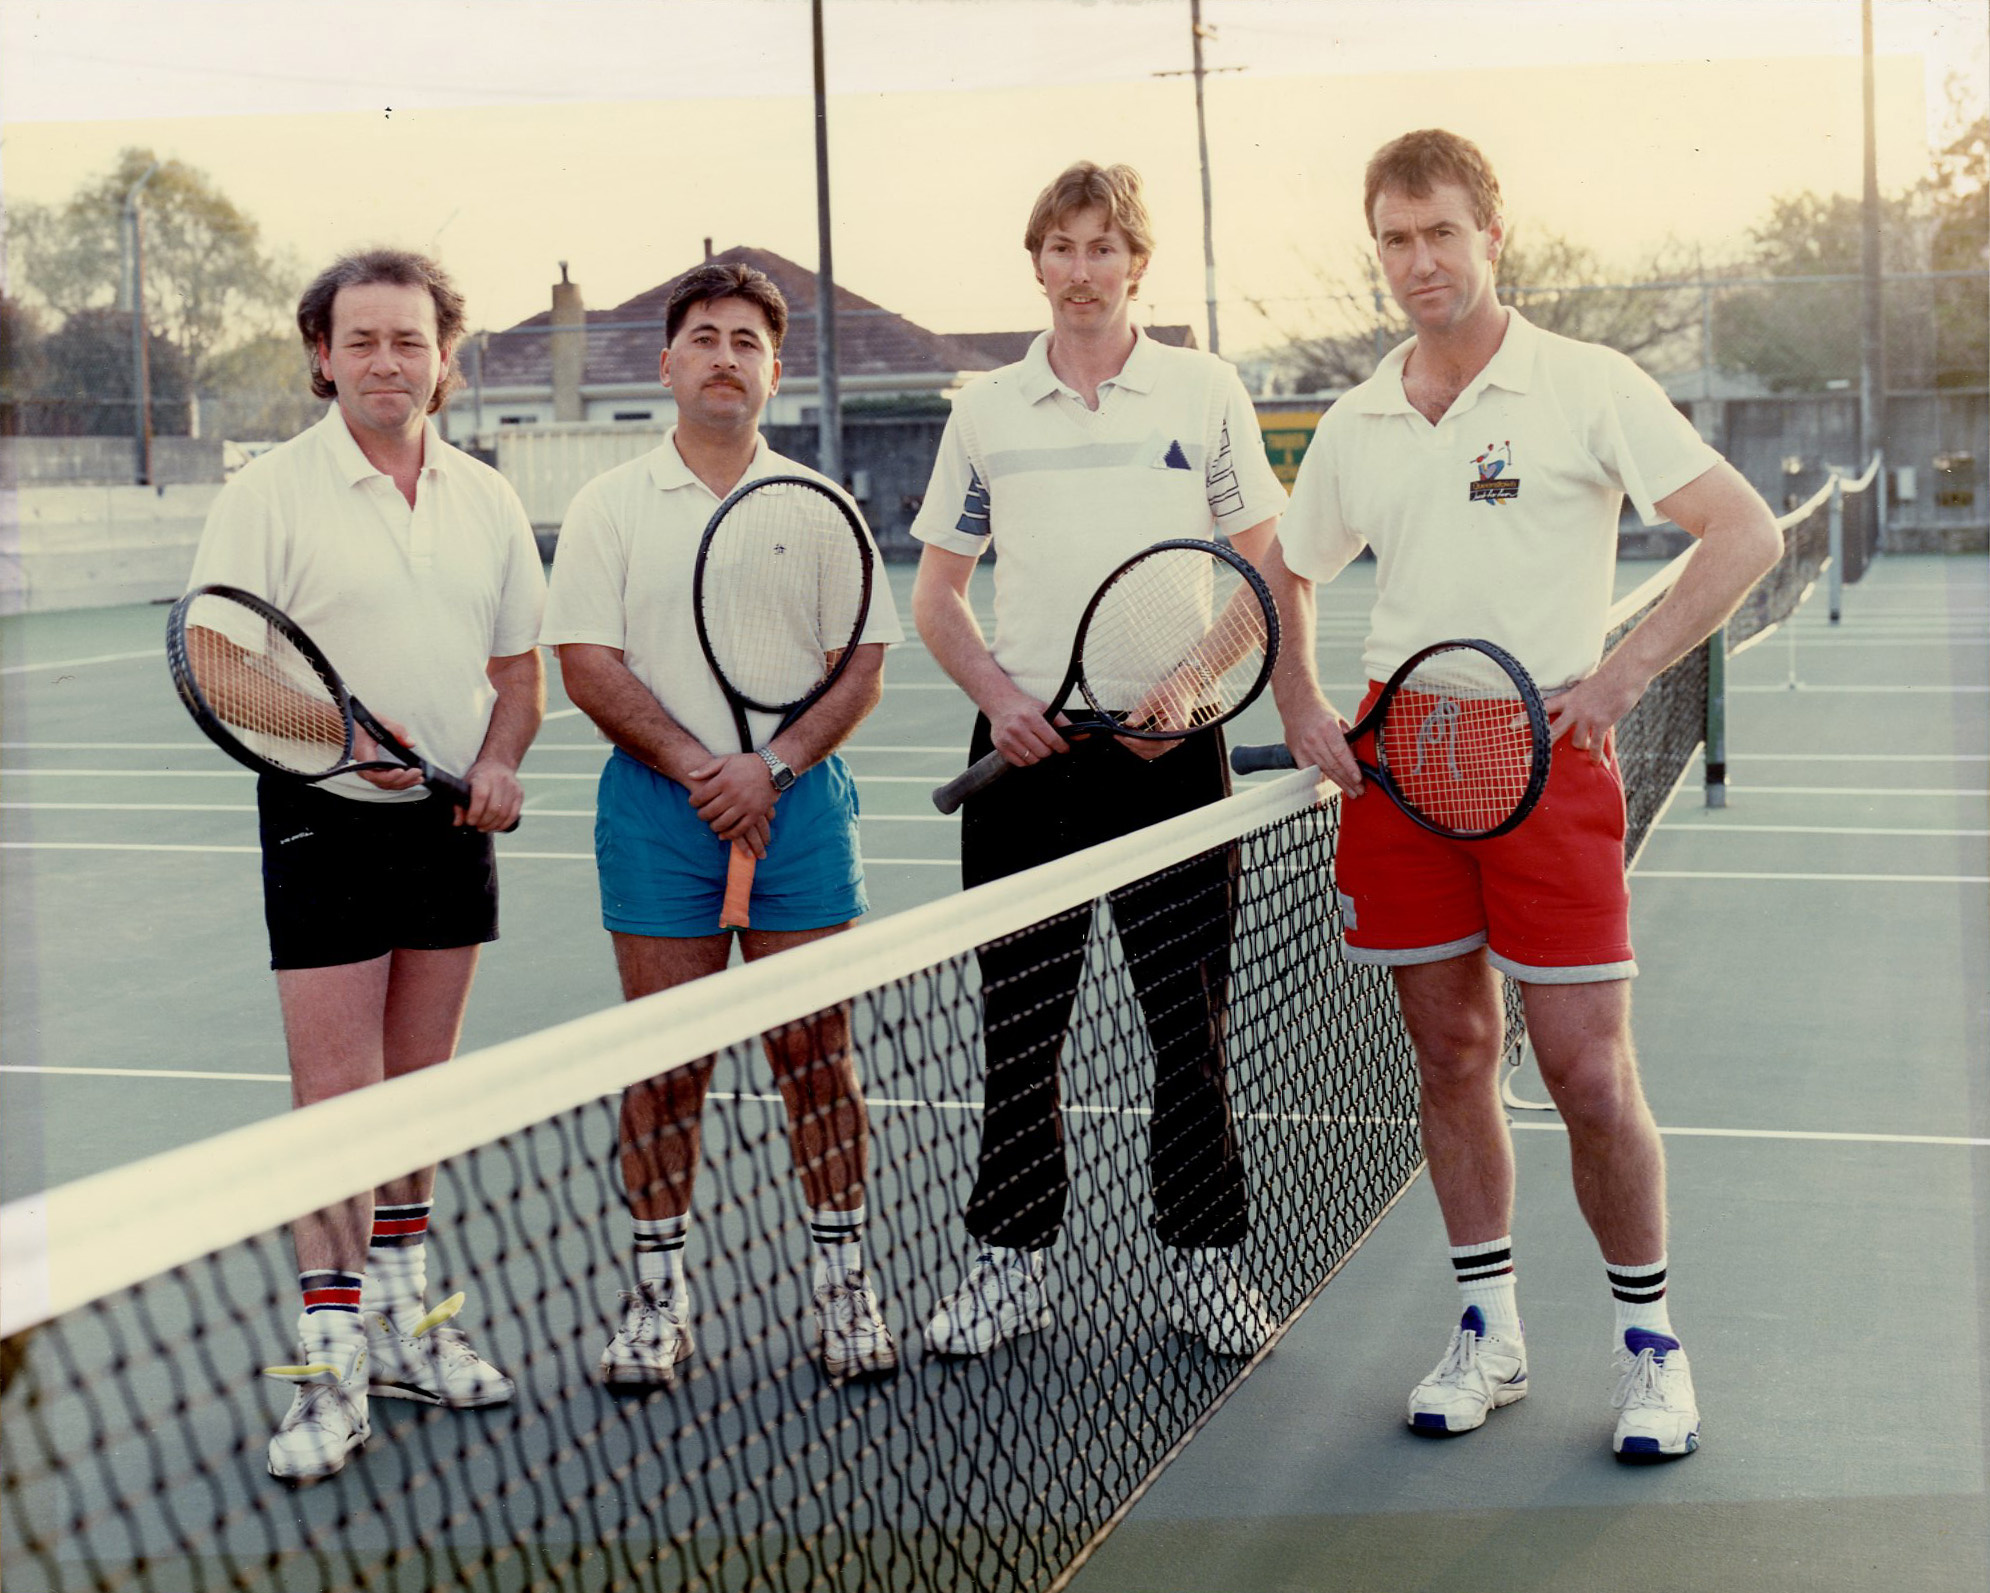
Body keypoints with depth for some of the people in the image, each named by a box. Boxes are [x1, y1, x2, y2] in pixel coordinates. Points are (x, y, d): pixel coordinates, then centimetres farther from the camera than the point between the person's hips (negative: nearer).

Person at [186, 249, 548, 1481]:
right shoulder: (269, 495, -5)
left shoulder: (487, 499, 9)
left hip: (454, 822, 5)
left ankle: (402, 1323, 26)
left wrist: (500, 760, -5)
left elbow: (521, 666, 14)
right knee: (335, 1092, -7)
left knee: (419, 1081, 13)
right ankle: (330, 1363, -1)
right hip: (327, 817, -5)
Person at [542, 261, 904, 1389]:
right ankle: (660, 1295, 13)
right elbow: (587, 662, -3)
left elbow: (865, 666, 3)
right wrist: (695, 767, -13)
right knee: (665, 1060, 2)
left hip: (796, 799, 1)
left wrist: (772, 765, -11)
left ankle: (845, 1283, 14)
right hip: (656, 805, -1)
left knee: (817, 1053, 2)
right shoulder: (611, 507, 6)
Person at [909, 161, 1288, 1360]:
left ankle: (1205, 1262, 16)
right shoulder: (985, 411, 8)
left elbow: (1264, 573, 5)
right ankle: (1013, 1262, 17)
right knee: (1018, 1023, 5)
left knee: (1192, 1022, 2)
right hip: (1026, 751, 2)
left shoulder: (1206, 394, 4)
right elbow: (937, 593, 12)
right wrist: (1000, 697, -5)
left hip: (1170, 752, -1)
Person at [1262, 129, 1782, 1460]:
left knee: (1589, 1071, -4)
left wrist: (1623, 672, -15)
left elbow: (1746, 531, -7)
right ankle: (1489, 1330, 22)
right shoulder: (1355, 426, 10)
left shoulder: (1589, 387, -4)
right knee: (1452, 1054, 9)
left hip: (1546, 750, -4)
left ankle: (1651, 1339, 14)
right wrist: (1304, 710, 8)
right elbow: (1289, 575, 25)